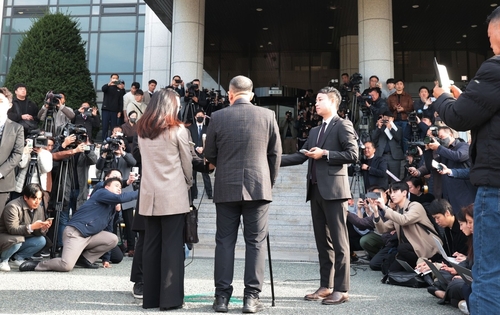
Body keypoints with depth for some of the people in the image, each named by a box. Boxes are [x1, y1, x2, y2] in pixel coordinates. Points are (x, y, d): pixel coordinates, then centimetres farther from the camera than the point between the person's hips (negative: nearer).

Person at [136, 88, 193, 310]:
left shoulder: (142, 130, 9)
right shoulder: (178, 130, -5)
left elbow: (144, 160, 14)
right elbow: (187, 163, 2)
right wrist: (188, 183, 18)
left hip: (149, 195, 5)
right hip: (173, 195, -5)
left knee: (151, 244, 8)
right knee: (172, 245, 0)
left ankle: (150, 297, 14)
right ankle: (170, 298, 2)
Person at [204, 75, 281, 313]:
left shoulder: (218, 117, -2)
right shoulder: (267, 115, -1)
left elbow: (209, 154, 5)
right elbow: (275, 153, 3)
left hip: (226, 188, 0)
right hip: (258, 187, 0)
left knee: (224, 242, 8)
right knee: (256, 242, 5)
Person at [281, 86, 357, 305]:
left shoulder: (343, 125, -2)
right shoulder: (315, 131, 21)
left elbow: (353, 154, -12)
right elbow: (301, 156, 17)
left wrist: (325, 154, -12)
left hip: (334, 190, -8)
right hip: (316, 190, 8)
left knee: (338, 241, -4)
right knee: (322, 241, 11)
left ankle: (341, 289, 2)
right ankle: (326, 286, 19)